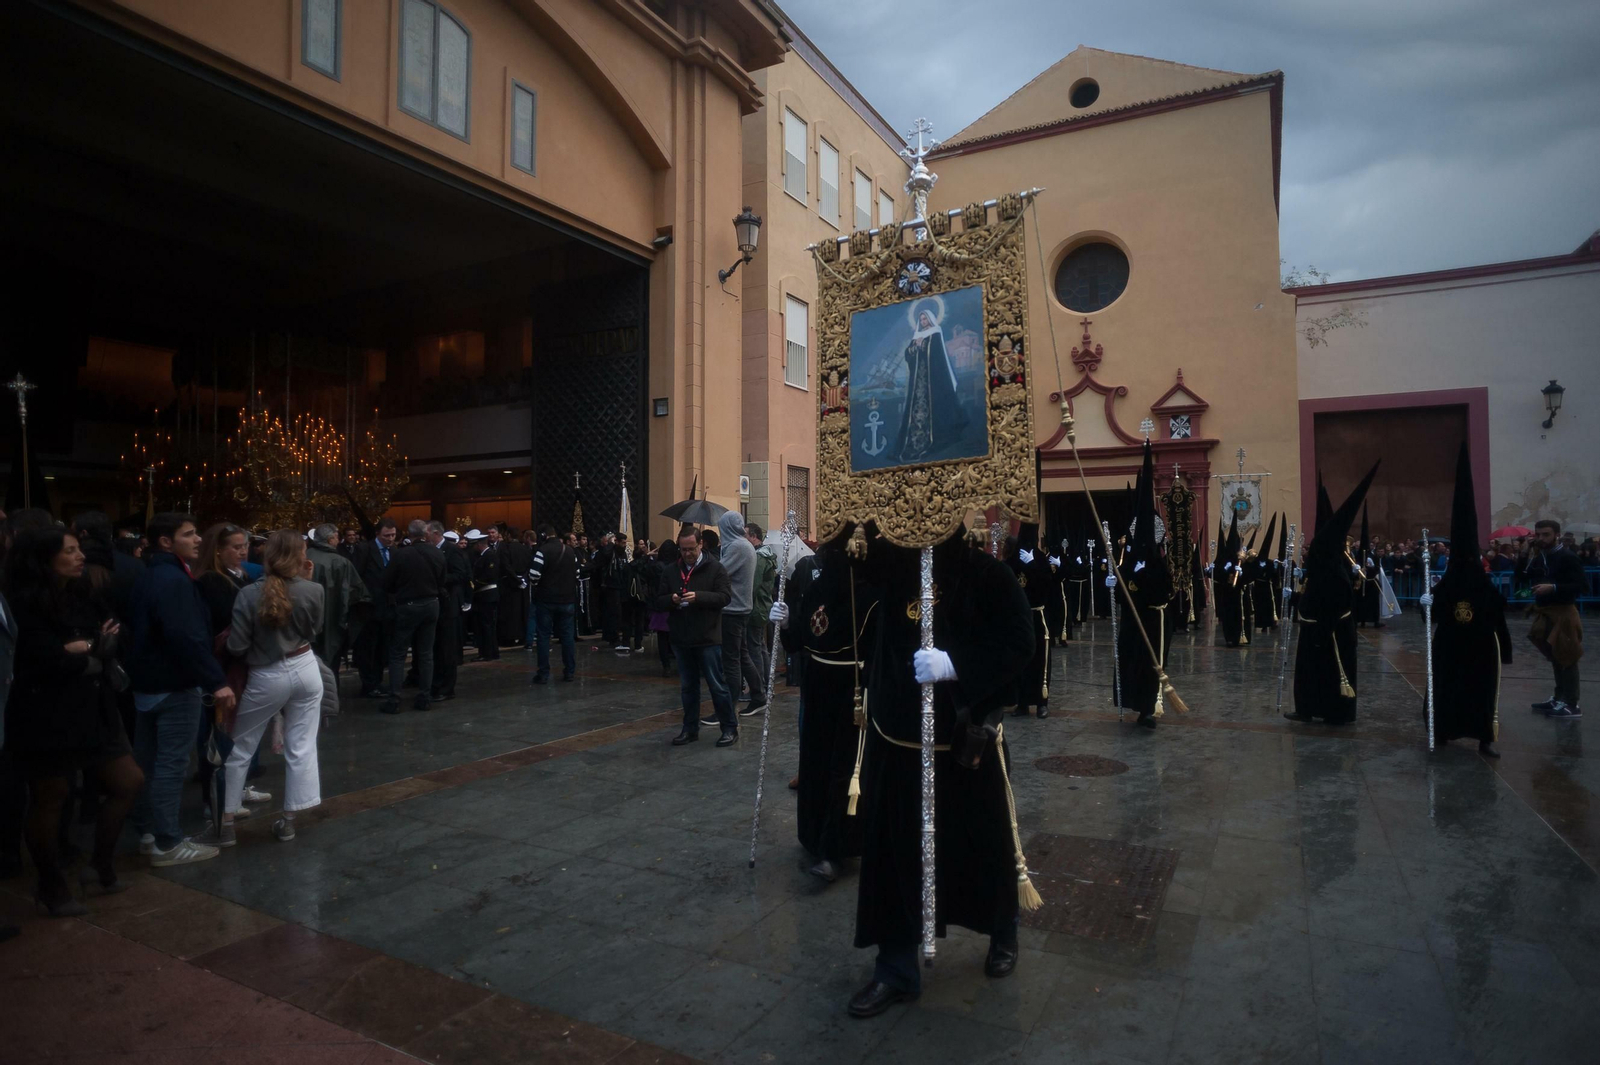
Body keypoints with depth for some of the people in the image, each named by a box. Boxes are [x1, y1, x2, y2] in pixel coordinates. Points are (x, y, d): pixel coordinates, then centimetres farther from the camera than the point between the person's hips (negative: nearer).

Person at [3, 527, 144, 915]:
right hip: (45, 718, -7)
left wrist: (85, 649, -18)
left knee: (128, 782, 8)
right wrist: (94, 650, -5)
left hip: (90, 709, 7)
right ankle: (52, 887, 24)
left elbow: (111, 639, 1)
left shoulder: (83, 596, 7)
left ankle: (100, 865, 25)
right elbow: (52, 659, -21)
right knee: (50, 799, 7)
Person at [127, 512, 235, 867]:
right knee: (171, 763, -5)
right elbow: (187, 638, -29)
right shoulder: (174, 580, -20)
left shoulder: (150, 576, 14)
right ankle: (167, 843, 1)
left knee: (149, 759, 17)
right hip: (174, 685, -11)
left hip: (148, 681, 11)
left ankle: (148, 831, 28)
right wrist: (216, 682, -29)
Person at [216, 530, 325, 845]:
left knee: (239, 750, 16)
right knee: (301, 748, 10)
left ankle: (225, 823, 22)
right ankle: (289, 821, 17)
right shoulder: (313, 590, -11)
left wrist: (258, 645, 10)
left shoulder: (249, 594, -15)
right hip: (305, 670, 1)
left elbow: (236, 647, -13)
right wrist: (306, 582, 3)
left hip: (266, 678, -1)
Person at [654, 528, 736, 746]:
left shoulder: (715, 568, -5)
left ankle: (730, 728, 12)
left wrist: (699, 596, -26)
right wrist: (671, 599, -16)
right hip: (681, 639, 5)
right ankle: (690, 728, 25)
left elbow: (725, 596, -13)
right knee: (688, 687, 14)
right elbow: (659, 601, 7)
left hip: (708, 639, -4)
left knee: (717, 685, 1)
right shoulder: (672, 571, 8)